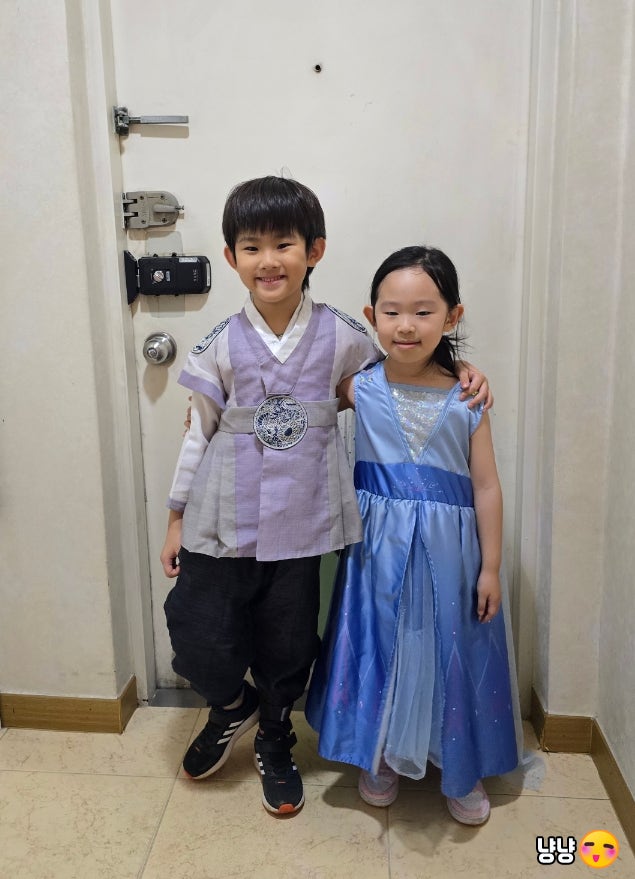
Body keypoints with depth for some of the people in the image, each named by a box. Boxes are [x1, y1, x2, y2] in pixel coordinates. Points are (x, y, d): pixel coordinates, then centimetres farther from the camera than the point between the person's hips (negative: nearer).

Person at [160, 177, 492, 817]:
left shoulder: (340, 335, -2)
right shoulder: (223, 345, -1)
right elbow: (200, 432, 5)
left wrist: (461, 369, -2)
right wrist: (177, 519, 8)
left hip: (299, 522, 0)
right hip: (222, 520, 1)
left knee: (288, 649, 13)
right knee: (198, 640, 1)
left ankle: (274, 745, 44)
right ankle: (233, 705, 38)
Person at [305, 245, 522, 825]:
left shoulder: (467, 400, -7)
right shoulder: (359, 389, -7)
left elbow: (486, 486, -3)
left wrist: (490, 567, -2)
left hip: (448, 550, 0)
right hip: (382, 548, 1)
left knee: (451, 653, 13)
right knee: (382, 646, 13)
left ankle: (462, 768, 38)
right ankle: (383, 759, 39)